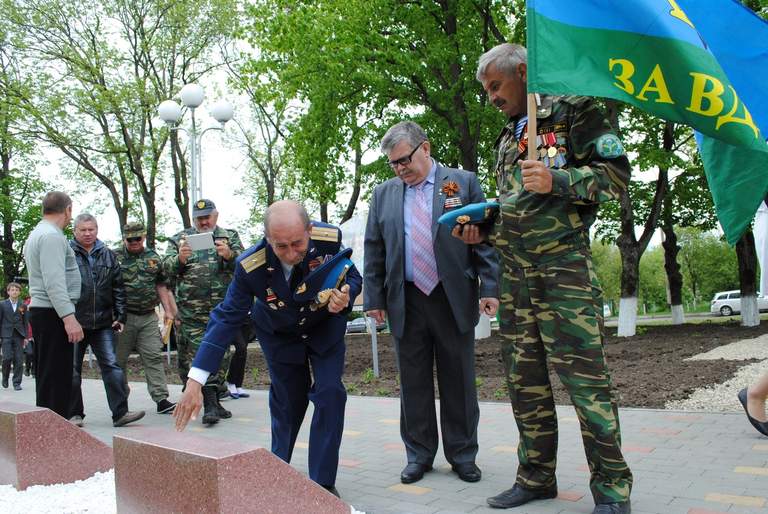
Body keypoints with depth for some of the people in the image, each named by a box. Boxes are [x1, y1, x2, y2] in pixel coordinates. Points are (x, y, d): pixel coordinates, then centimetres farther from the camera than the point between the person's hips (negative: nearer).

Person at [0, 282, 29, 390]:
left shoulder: (23, 305, 9)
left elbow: (25, 322, 10)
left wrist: (25, 337, 5)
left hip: (19, 335, 1)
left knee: (19, 360, -2)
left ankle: (17, 383, 5)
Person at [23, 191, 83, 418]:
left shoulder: (36, 235, 20)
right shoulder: (52, 236, -13)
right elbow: (54, 282, -22)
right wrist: (69, 317, -26)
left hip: (40, 311, 10)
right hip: (53, 314, -10)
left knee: (47, 375, 13)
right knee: (56, 376, -10)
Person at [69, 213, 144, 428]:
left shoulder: (108, 255, 12)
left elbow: (118, 287, 12)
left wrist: (120, 316, 5)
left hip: (103, 322, 2)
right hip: (73, 321, -2)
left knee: (112, 365, -3)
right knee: (73, 370, 7)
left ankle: (120, 412, -2)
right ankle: (74, 414, 19)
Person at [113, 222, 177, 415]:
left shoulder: (153, 257, 12)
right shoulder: (115, 257, 0)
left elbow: (161, 285, 17)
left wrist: (167, 310, 11)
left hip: (148, 317, 3)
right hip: (123, 317, -2)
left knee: (154, 357, -2)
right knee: (119, 359, 6)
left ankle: (161, 399, -2)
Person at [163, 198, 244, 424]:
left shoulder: (230, 237, 12)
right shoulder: (179, 239, 13)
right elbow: (166, 268, 7)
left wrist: (229, 255, -18)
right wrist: (179, 259, -14)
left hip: (222, 310, 1)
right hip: (190, 311, 0)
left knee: (220, 355, 5)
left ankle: (212, 401, 18)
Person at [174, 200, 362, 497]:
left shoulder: (330, 238, -32)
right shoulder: (250, 266, -35)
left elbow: (352, 276, -13)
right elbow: (227, 318, -30)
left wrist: (345, 297, -39)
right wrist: (194, 381, -35)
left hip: (325, 325, 1)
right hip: (280, 335, 0)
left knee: (330, 395, -11)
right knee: (287, 401, 8)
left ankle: (323, 483, 3)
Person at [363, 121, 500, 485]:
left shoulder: (463, 182, 3)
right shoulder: (384, 194, 11)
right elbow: (374, 251, 11)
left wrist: (490, 289, -9)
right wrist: (374, 298, 4)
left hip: (453, 299, -2)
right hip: (405, 301, 2)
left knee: (458, 382, 7)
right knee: (413, 383, 8)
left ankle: (462, 455, 22)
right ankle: (419, 455, 22)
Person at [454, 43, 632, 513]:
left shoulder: (573, 111, 1)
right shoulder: (507, 139, 22)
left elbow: (617, 173, -7)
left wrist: (557, 180, -20)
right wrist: (482, 231, 11)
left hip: (563, 264, -7)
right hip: (514, 271, 7)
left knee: (585, 375, -7)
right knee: (524, 378, 9)